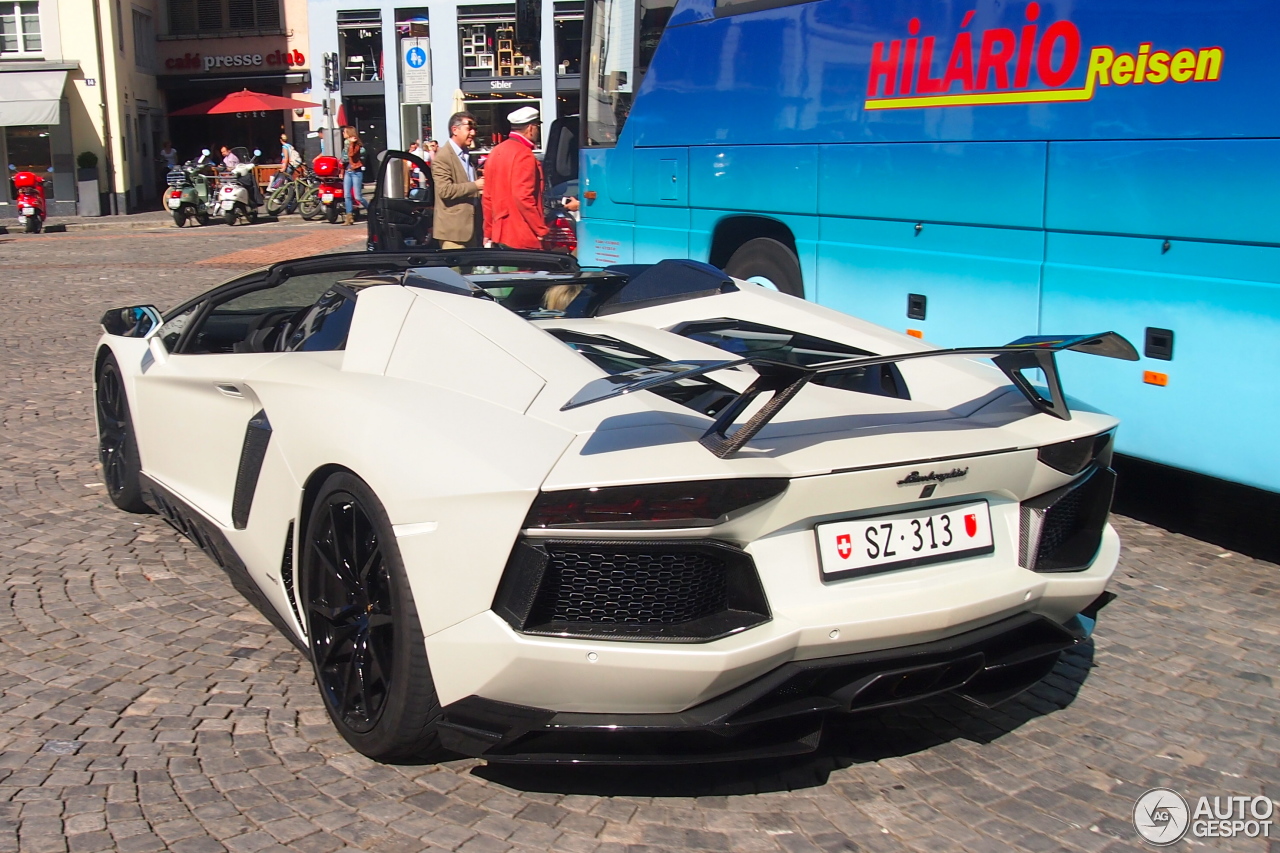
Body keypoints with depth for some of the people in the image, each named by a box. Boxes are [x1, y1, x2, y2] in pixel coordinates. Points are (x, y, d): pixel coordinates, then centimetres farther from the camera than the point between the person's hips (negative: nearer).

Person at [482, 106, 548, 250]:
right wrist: (542, 230, -13)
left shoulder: (496, 152, 13)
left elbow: (488, 197, 15)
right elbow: (523, 197, -19)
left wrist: (488, 232, 21)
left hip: (499, 235, 9)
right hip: (522, 239, -9)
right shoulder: (524, 154, -12)